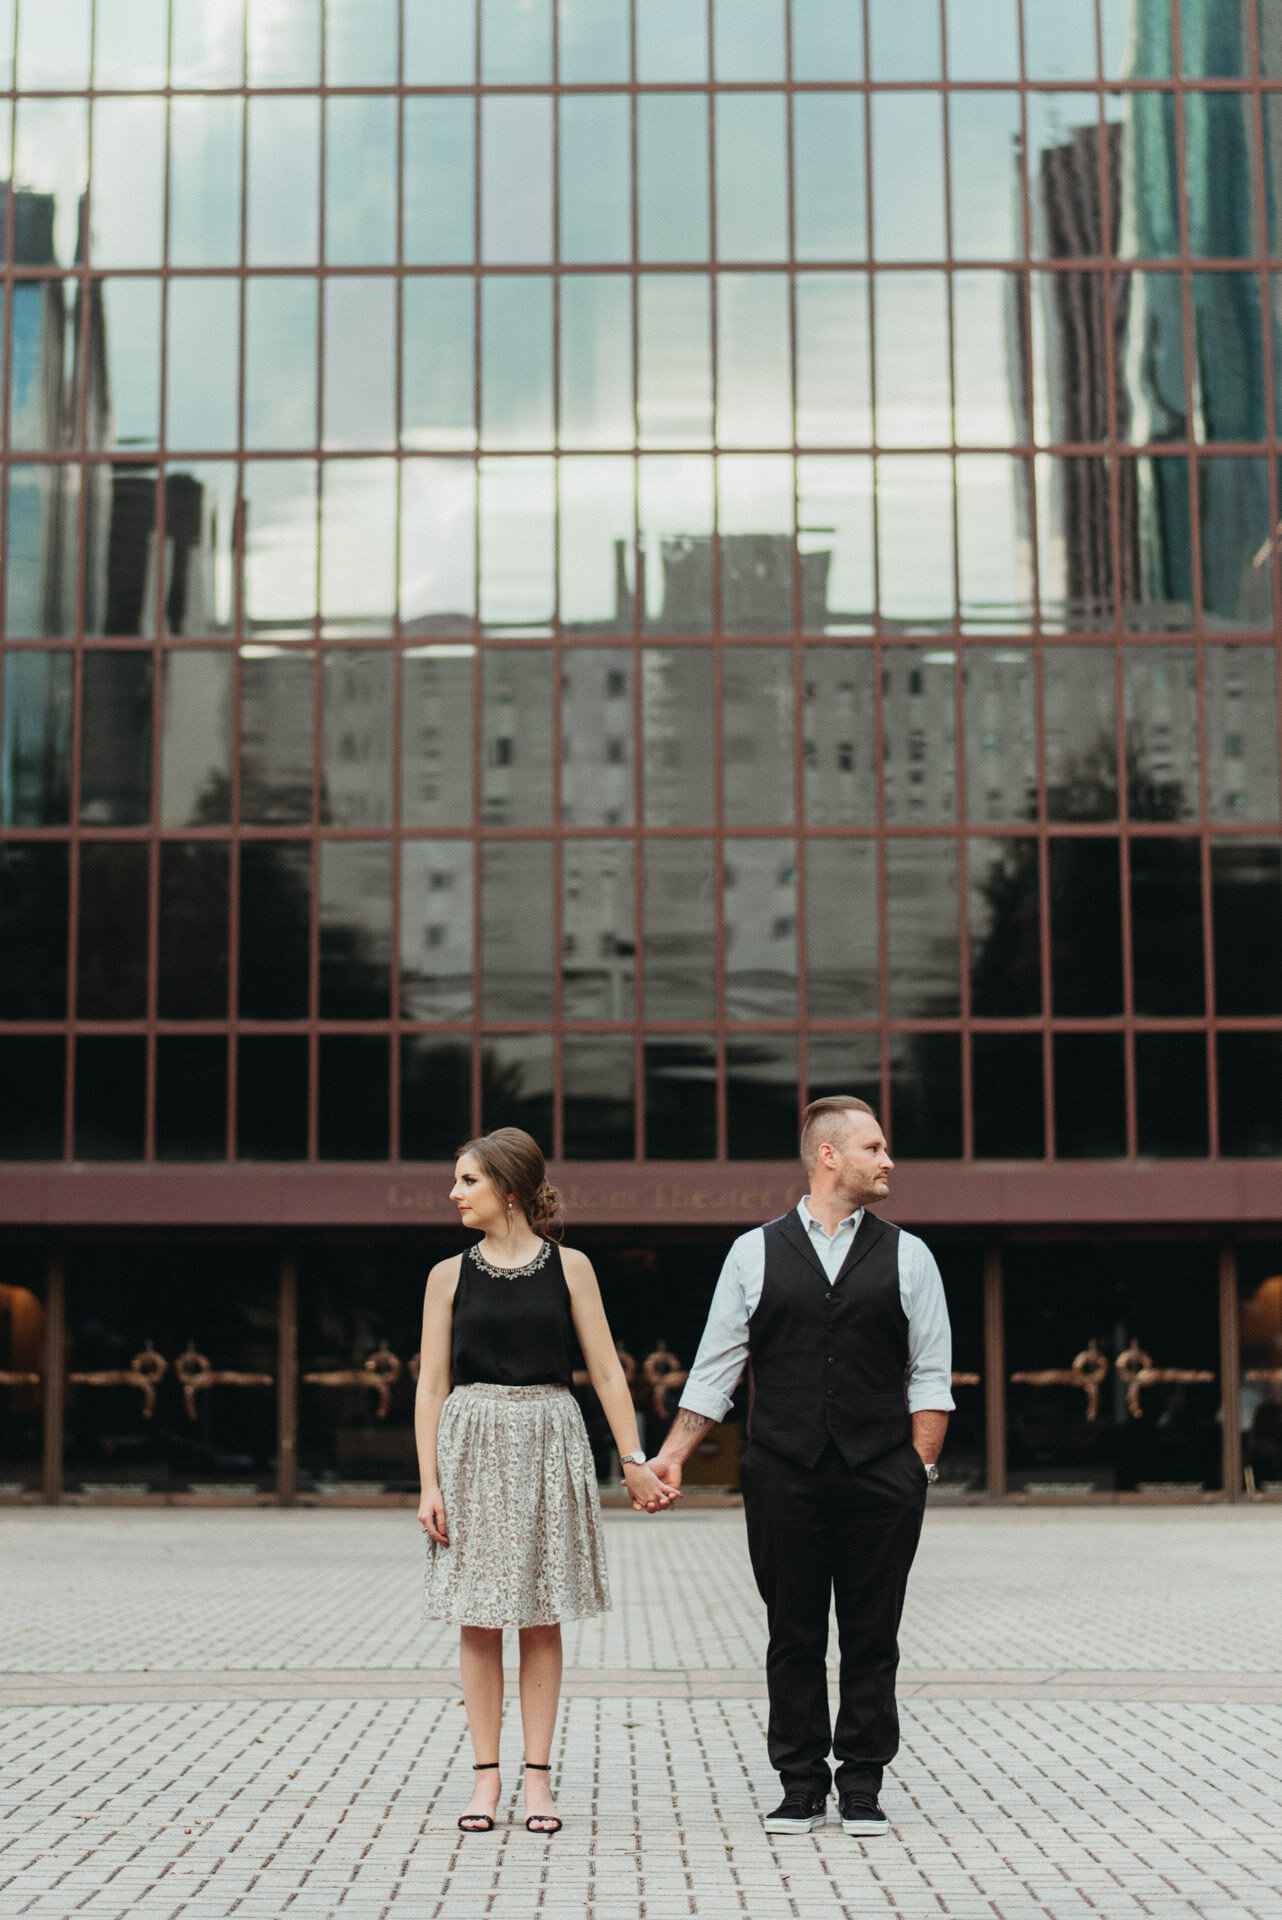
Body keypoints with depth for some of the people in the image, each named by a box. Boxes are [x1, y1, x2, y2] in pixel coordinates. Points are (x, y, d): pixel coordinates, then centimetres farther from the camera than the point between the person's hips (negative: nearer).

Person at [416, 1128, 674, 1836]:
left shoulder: (569, 1267, 3)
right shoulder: (450, 1275, 4)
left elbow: (606, 1372, 4)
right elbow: (432, 1387, 3)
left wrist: (634, 1461, -1)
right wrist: (429, 1483, -4)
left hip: (548, 1445, 0)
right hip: (472, 1445, 1)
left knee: (541, 1616, 3)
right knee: (478, 1618, 2)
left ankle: (537, 1776, 9)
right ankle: (486, 1775, 9)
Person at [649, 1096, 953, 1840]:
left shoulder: (907, 1256, 6)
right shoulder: (754, 1254, 4)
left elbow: (931, 1377, 6)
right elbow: (715, 1369, 7)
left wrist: (921, 1467, -2)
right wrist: (673, 1456, 1)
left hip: (881, 1480, 0)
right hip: (783, 1475, 0)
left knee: (872, 1638, 5)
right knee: (794, 1636, 6)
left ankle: (862, 1786, 15)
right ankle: (802, 1784, 16)